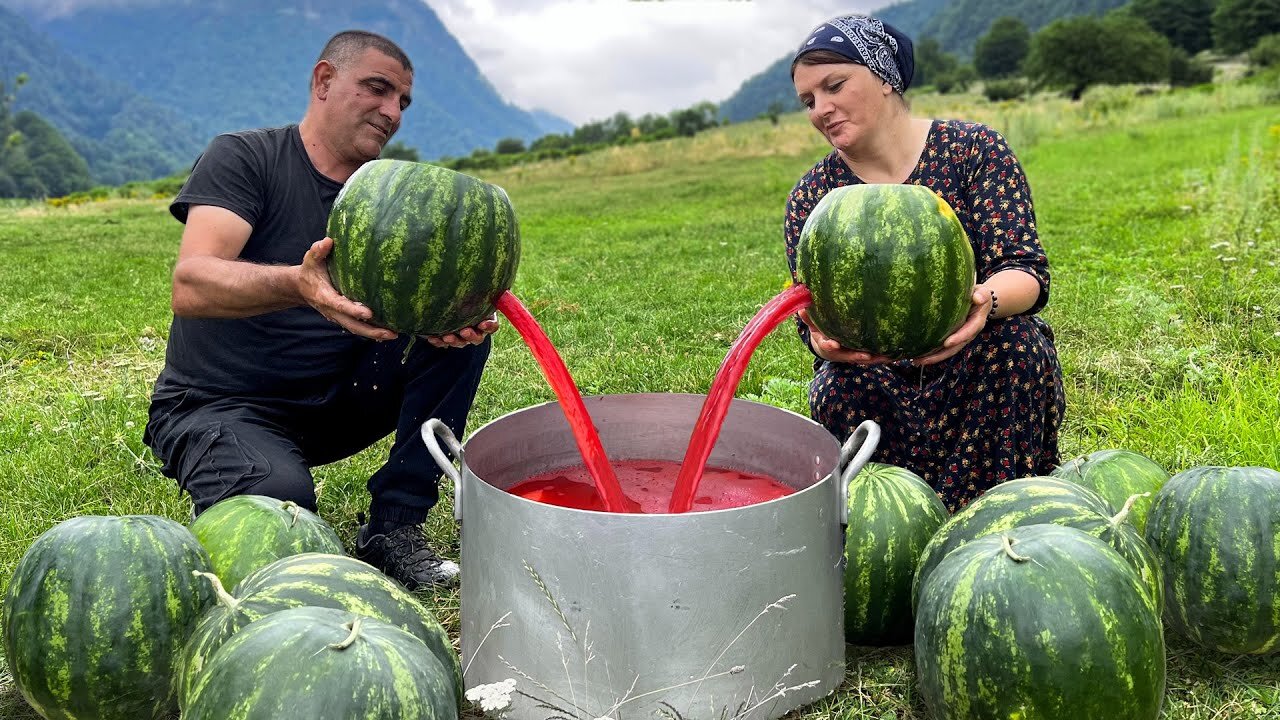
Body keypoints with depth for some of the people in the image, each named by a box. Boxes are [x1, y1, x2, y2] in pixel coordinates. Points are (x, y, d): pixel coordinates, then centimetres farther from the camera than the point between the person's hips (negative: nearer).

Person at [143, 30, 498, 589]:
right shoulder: (243, 158, -9)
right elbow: (190, 287, -25)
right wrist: (297, 285, -45)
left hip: (334, 404, 5)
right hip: (218, 408, -5)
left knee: (463, 317, -13)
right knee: (278, 500, -37)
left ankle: (393, 525, -14)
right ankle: (223, 491, 2)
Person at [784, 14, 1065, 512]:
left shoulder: (974, 150, -6)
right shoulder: (810, 198, -1)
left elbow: (1027, 270, -15)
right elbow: (812, 316, -8)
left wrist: (987, 299, -41)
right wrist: (824, 338, -35)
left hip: (981, 374, 0)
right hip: (877, 384, 1)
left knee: (1015, 338, -31)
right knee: (835, 390, -30)